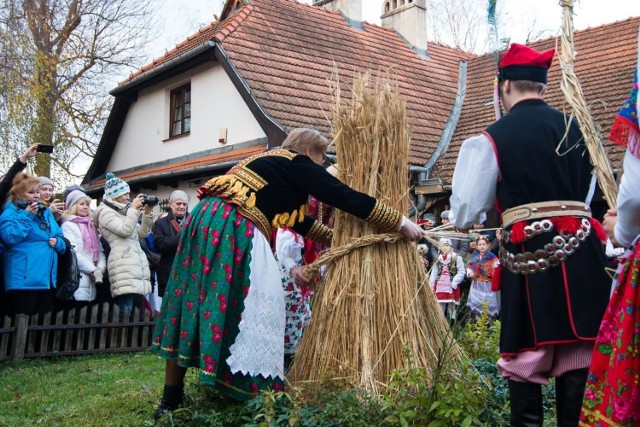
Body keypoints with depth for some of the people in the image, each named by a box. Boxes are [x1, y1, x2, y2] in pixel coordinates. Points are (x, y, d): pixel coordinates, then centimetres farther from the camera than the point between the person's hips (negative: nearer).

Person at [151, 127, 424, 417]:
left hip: (207, 219, 10)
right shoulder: (298, 164, 3)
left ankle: (171, 400, 20)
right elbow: (348, 198, -2)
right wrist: (402, 223, 5)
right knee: (245, 315, -2)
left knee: (192, 306, 12)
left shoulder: (270, 161, 29)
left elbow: (296, 217, 37)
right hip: (234, 230, -10)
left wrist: (334, 237, 45)